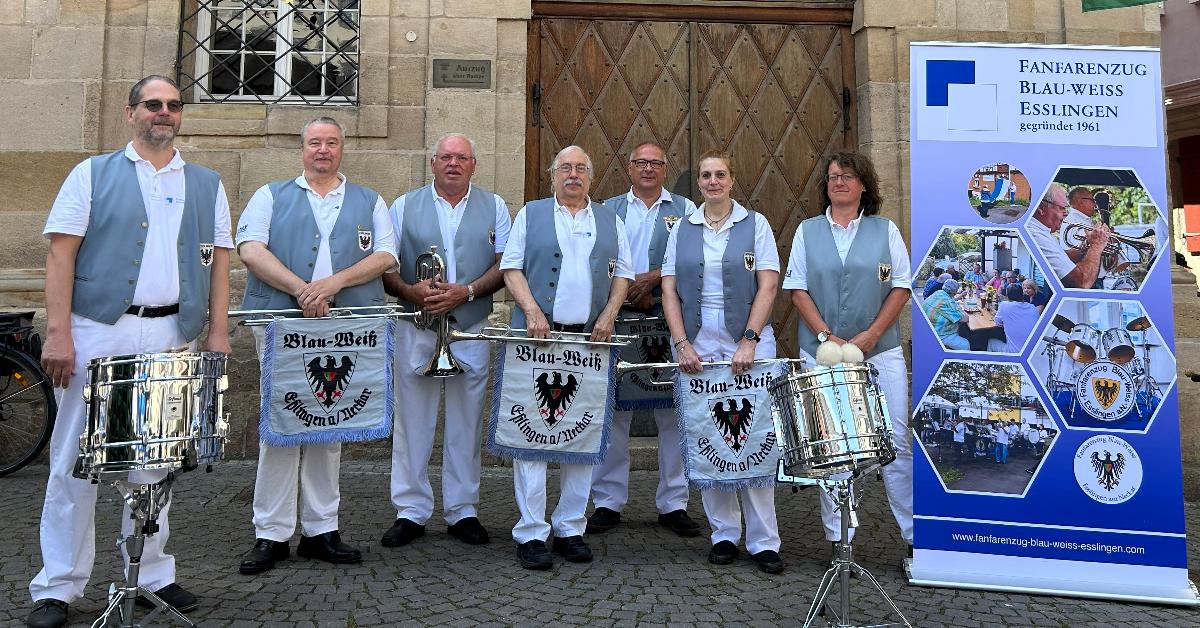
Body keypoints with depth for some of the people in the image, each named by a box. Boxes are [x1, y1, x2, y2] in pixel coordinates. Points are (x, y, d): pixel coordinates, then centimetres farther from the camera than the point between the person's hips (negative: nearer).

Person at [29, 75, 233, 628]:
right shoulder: (92, 174, 7)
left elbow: (218, 260, 10)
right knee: (75, 464, 4)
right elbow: (61, 254, -1)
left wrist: (217, 331, 0)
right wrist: (57, 332, -11)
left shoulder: (207, 185, 14)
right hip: (97, 333, -2)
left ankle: (154, 576, 20)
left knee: (154, 464, 10)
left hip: (172, 337, 2)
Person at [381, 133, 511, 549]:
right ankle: (410, 512, 15)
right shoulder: (404, 207, 9)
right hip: (415, 330, 0)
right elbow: (384, 267, 4)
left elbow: (504, 265, 1)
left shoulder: (494, 207, 9)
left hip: (472, 331, 0)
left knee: (466, 424, 7)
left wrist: (466, 291, -14)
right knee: (412, 423, 3)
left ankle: (463, 511, 18)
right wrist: (411, 291, -16)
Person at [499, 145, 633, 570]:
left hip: (590, 340, 3)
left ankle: (570, 528, 17)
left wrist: (608, 316, -2)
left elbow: (622, 274, 14)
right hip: (539, 336, -2)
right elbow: (512, 268, 3)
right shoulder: (531, 214, 10)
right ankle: (531, 533, 3)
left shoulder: (610, 221, 16)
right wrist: (532, 311, -12)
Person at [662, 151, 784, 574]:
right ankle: (723, 534, 17)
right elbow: (669, 291, 5)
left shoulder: (755, 224, 5)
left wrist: (749, 342, -13)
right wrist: (682, 344, -7)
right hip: (697, 341, 2)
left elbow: (768, 286, -3)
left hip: (748, 339, -2)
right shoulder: (682, 230, 10)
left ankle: (763, 541, 7)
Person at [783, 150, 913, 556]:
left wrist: (870, 335, -10)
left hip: (880, 351, 0)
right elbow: (798, 289, 2)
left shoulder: (885, 230, 7)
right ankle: (837, 538, 14)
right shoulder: (808, 231, 8)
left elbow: (901, 287, 2)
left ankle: (914, 533, 13)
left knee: (896, 442, 1)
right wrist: (827, 337, -10)